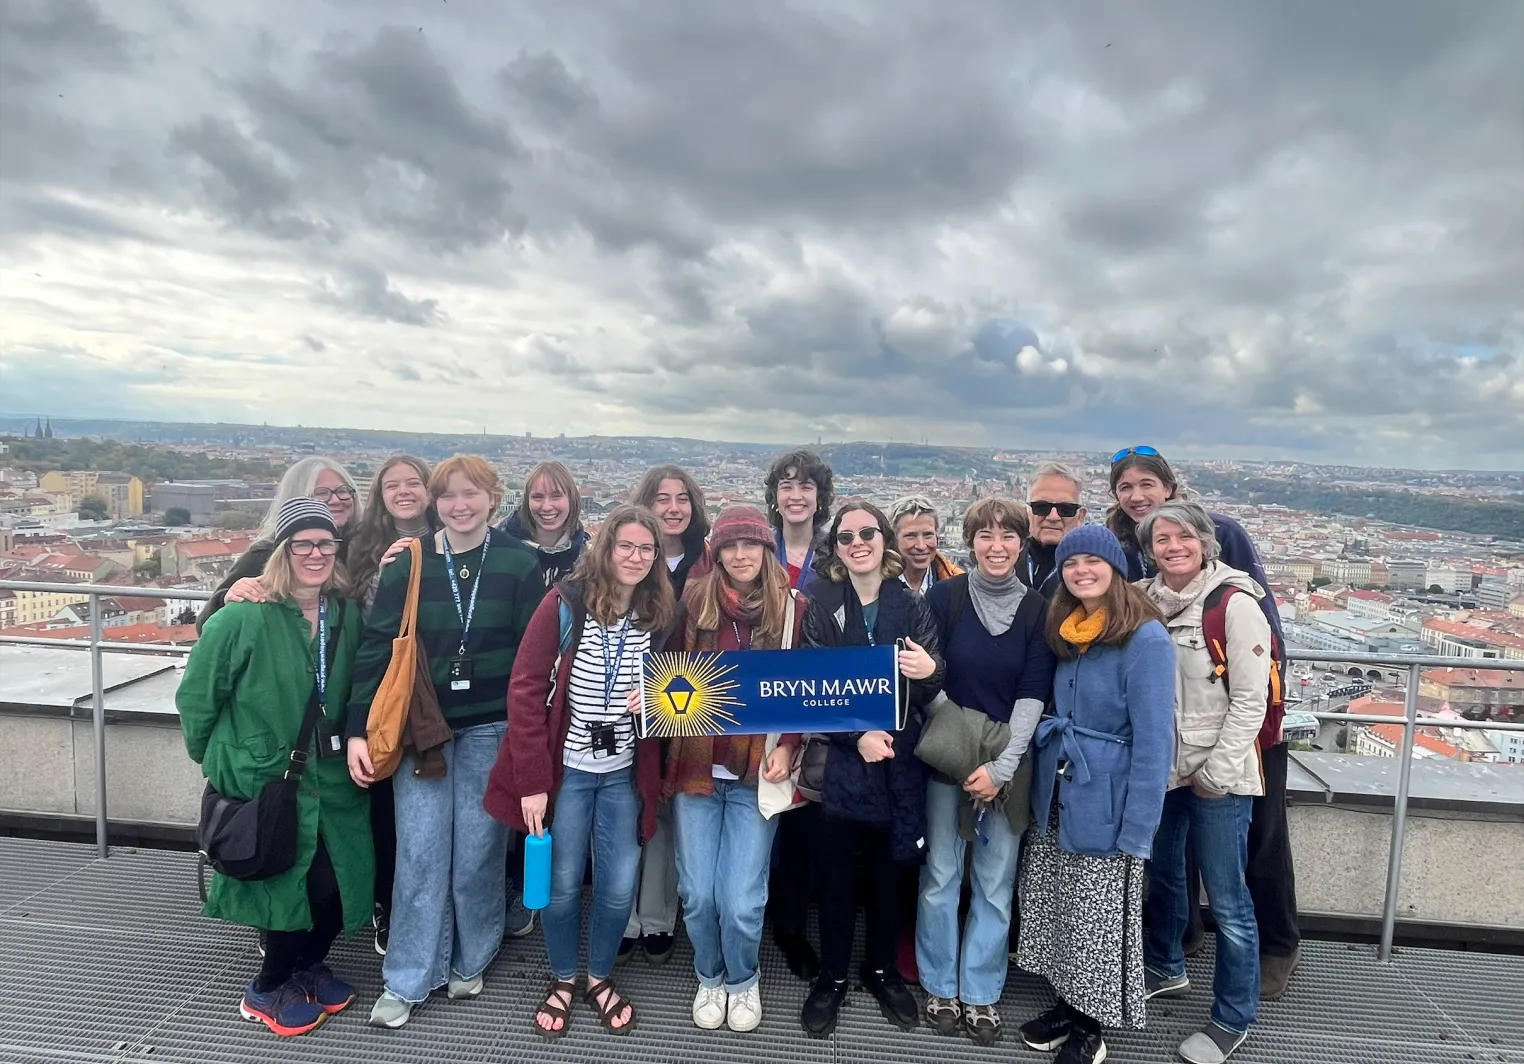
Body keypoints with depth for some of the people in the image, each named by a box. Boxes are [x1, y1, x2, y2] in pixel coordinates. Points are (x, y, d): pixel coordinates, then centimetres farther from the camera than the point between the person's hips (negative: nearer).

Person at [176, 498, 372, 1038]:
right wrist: (219, 760, 3)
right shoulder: (243, 617, -16)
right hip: (265, 780, -5)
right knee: (310, 885, -2)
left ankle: (307, 966, 38)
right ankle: (266, 991, 25)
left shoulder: (346, 615, 0)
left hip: (331, 779, 5)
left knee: (343, 884, 8)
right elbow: (195, 696, -6)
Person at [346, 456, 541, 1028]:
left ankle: (470, 961, 30)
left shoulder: (519, 564, -4)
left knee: (478, 849, 9)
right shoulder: (407, 565, -1)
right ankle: (406, 981, 18)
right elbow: (375, 650, -2)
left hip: (490, 728, 0)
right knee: (420, 852, 3)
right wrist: (358, 730, -8)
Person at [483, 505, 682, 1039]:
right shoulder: (565, 603, -13)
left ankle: (600, 978, 35)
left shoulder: (665, 616, -2)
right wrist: (532, 779, -16)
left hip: (625, 773, 3)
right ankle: (562, 981, 35)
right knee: (563, 883, 10)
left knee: (619, 887, 8)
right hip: (566, 768, -2)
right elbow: (526, 688, -14)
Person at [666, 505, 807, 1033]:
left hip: (756, 772, -1)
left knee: (741, 900, -2)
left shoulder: (794, 608, -1)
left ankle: (743, 981, 30)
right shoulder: (693, 601, 0)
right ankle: (710, 978, 36)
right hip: (698, 766, 1)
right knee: (698, 894, 6)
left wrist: (787, 747, -8)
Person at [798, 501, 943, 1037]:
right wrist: (856, 734, -19)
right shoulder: (821, 603, -3)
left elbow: (929, 691, 0)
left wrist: (931, 672, -23)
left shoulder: (912, 604, 1)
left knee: (888, 871, 14)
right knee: (837, 874, 8)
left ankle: (881, 968, 36)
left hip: (898, 760, 2)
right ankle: (832, 976, 28)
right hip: (840, 760, -1)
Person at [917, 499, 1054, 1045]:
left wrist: (1001, 767, -12)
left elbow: (1033, 694, -4)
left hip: (1008, 764, 1)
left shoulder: (1038, 610, 0)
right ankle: (940, 986, 24)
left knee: (996, 884, 7)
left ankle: (981, 993, 23)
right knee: (940, 877, 6)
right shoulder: (943, 597, -5)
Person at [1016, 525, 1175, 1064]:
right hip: (1054, 797, 7)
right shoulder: (1064, 631, 6)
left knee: (1099, 920, 8)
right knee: (1055, 910, 16)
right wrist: (1039, 785, 6)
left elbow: (1154, 740, -19)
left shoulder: (1146, 639, -17)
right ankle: (1067, 1005, 35)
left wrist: (1137, 828, -20)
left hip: (1103, 805, -7)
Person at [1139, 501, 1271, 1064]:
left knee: (1226, 900, 1)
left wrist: (1217, 773, -15)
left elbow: (1250, 700, -14)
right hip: (1159, 767, 6)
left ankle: (1232, 1018, 19)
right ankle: (1165, 968, 43)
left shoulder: (1235, 604, -13)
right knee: (1161, 875, 21)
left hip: (1218, 774, -6)